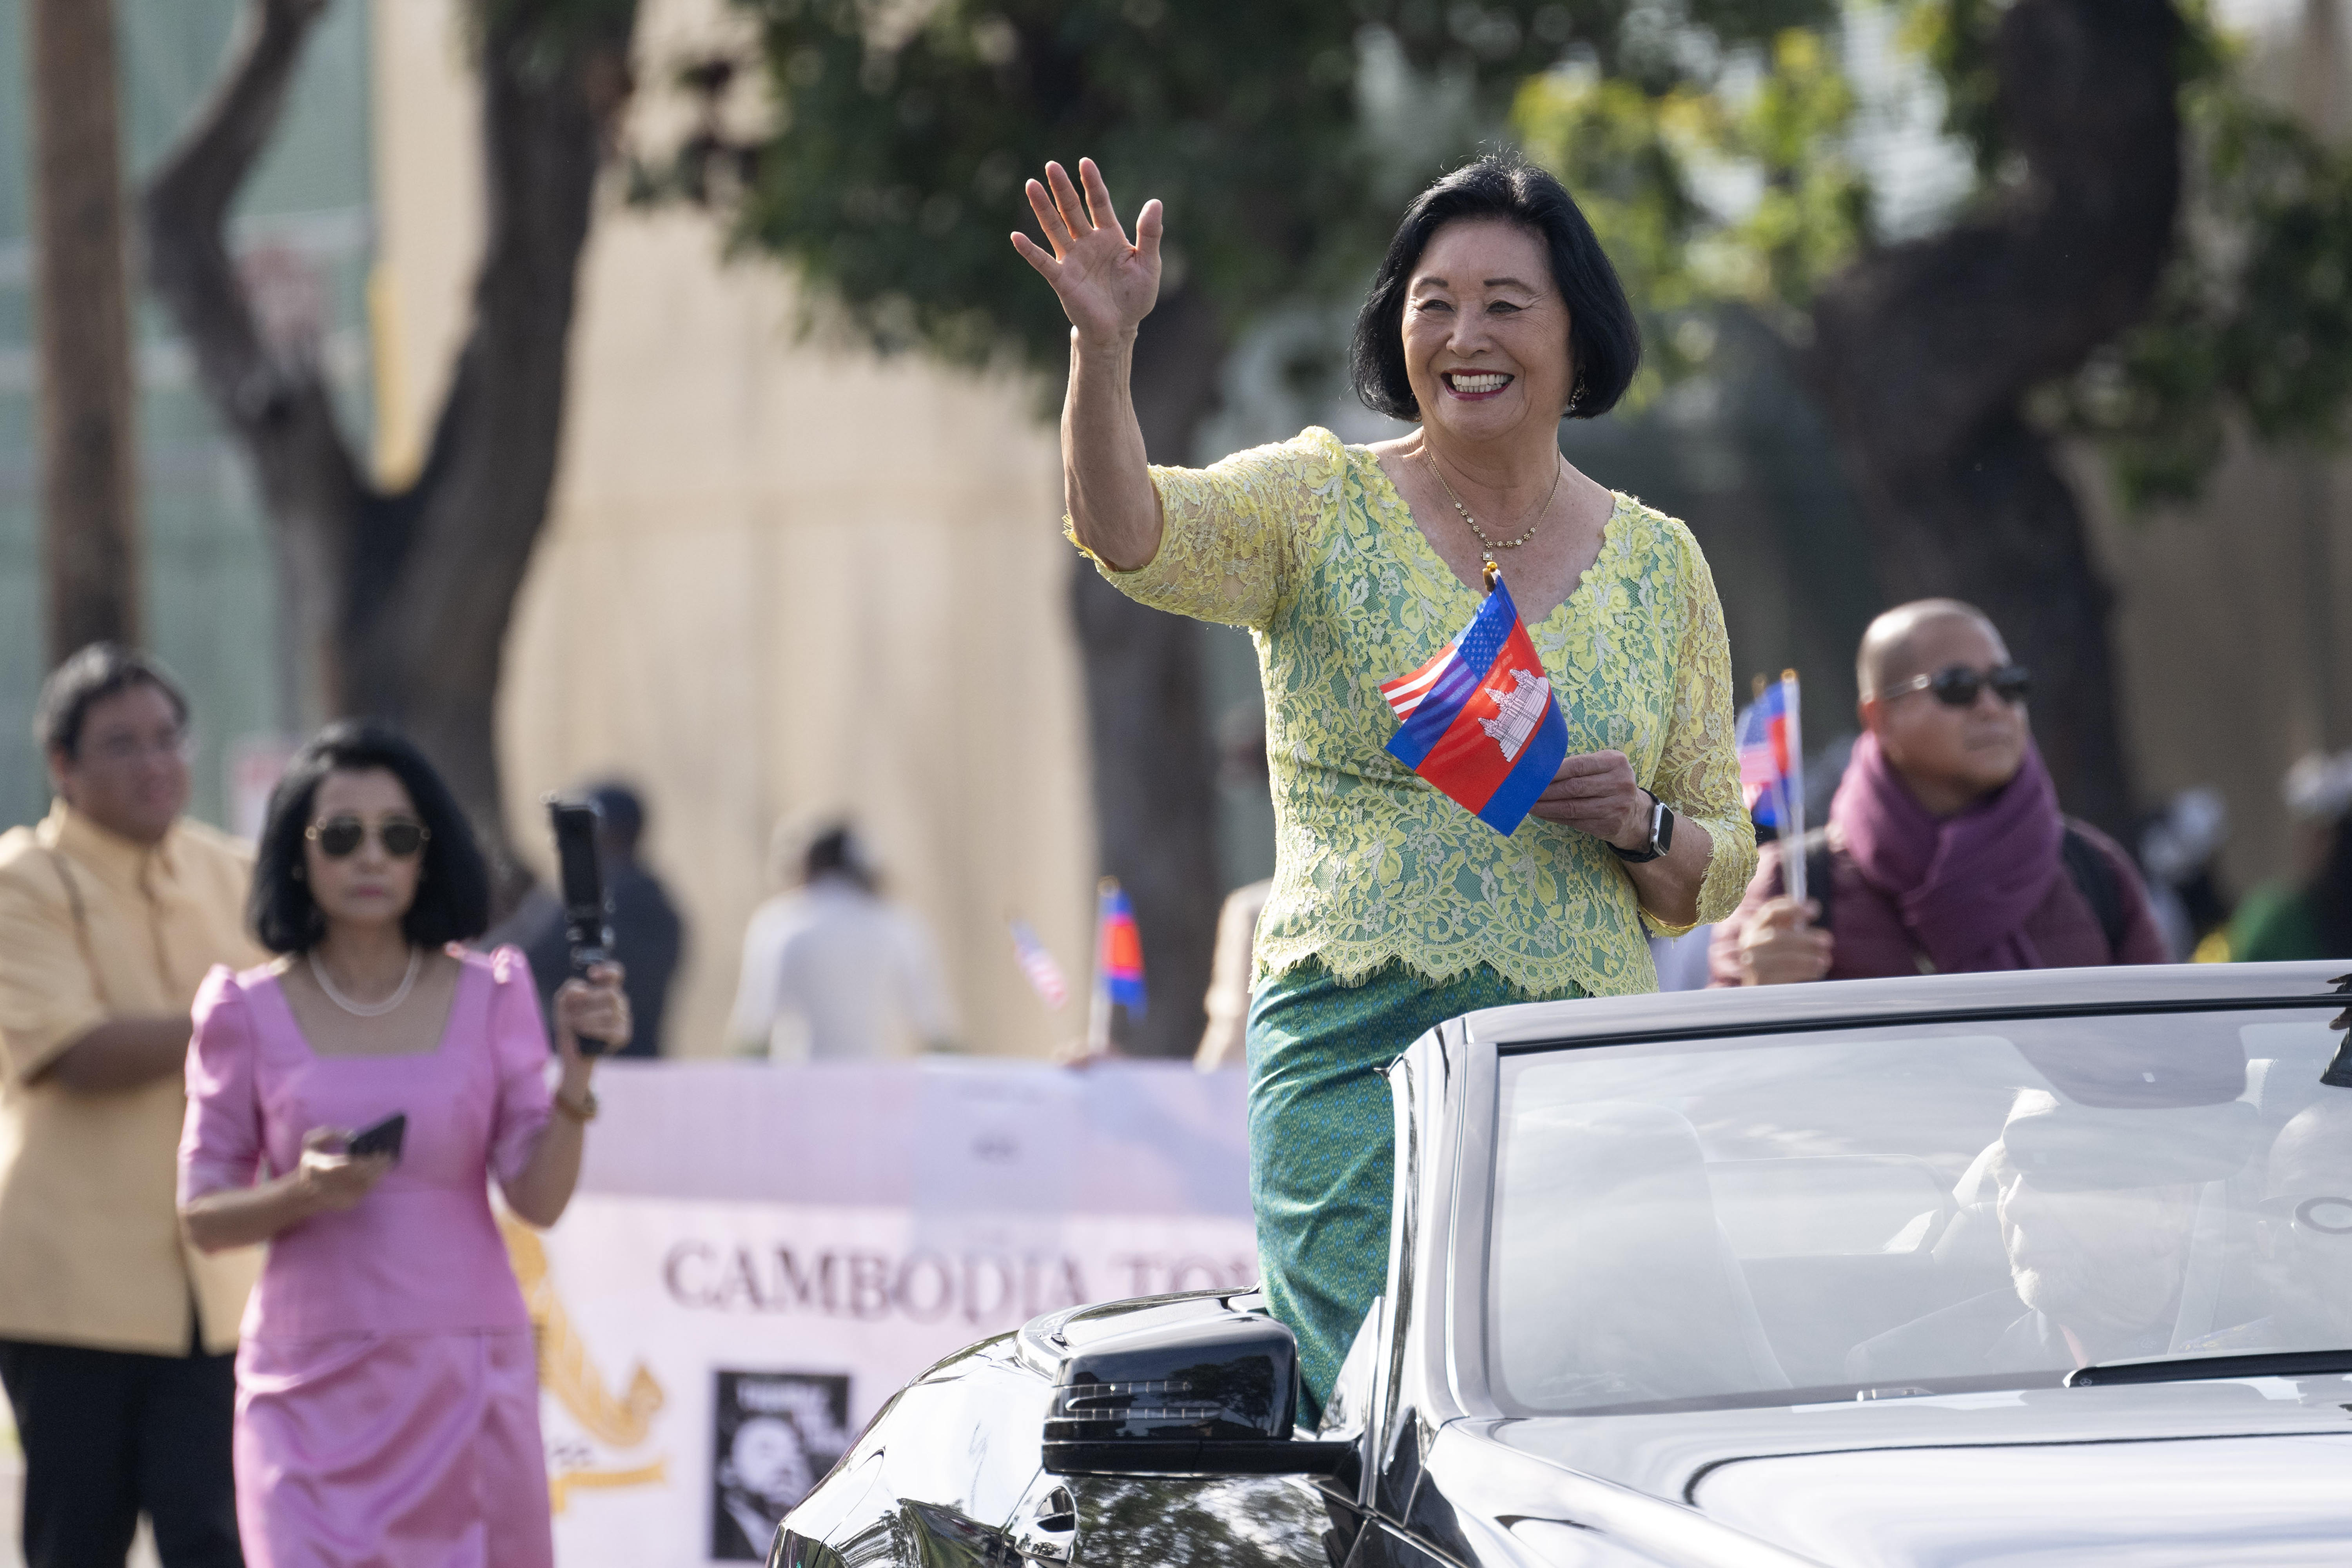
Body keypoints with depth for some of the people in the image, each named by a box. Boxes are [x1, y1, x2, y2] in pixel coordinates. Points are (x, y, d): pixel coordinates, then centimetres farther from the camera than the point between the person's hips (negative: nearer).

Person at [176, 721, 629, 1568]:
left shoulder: (490, 997, 4)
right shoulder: (249, 1012, 2)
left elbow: (539, 1199, -1)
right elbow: (202, 1216, 4)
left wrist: (576, 1069, -15)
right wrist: (303, 1192, -15)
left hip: (463, 1379, 1)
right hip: (312, 1387, -1)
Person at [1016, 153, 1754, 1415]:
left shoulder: (1660, 563, 13)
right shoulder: (1323, 507, 5)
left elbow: (1719, 875, 16)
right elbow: (1130, 532, -16)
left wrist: (1640, 828, -6)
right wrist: (1104, 350, -33)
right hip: (1355, 1056, -3)